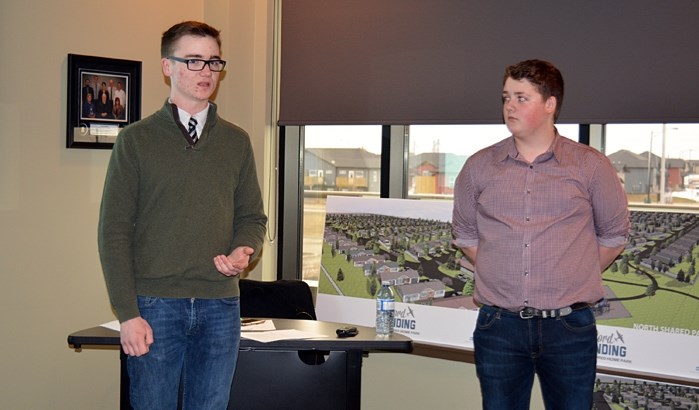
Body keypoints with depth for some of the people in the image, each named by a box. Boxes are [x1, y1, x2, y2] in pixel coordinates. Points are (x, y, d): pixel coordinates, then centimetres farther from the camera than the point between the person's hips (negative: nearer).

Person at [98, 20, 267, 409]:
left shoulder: (237, 141, 10)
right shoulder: (136, 139, 0)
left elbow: (252, 216, 15)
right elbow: (114, 231, -3)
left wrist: (244, 251, -8)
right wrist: (127, 314, -10)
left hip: (221, 304, 3)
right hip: (155, 304, -3)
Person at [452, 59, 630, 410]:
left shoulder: (590, 166, 1)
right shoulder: (479, 166, 5)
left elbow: (613, 236, 9)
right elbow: (464, 234, 15)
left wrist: (573, 280, 5)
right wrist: (502, 275, 7)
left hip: (569, 327, -1)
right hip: (498, 325, 2)